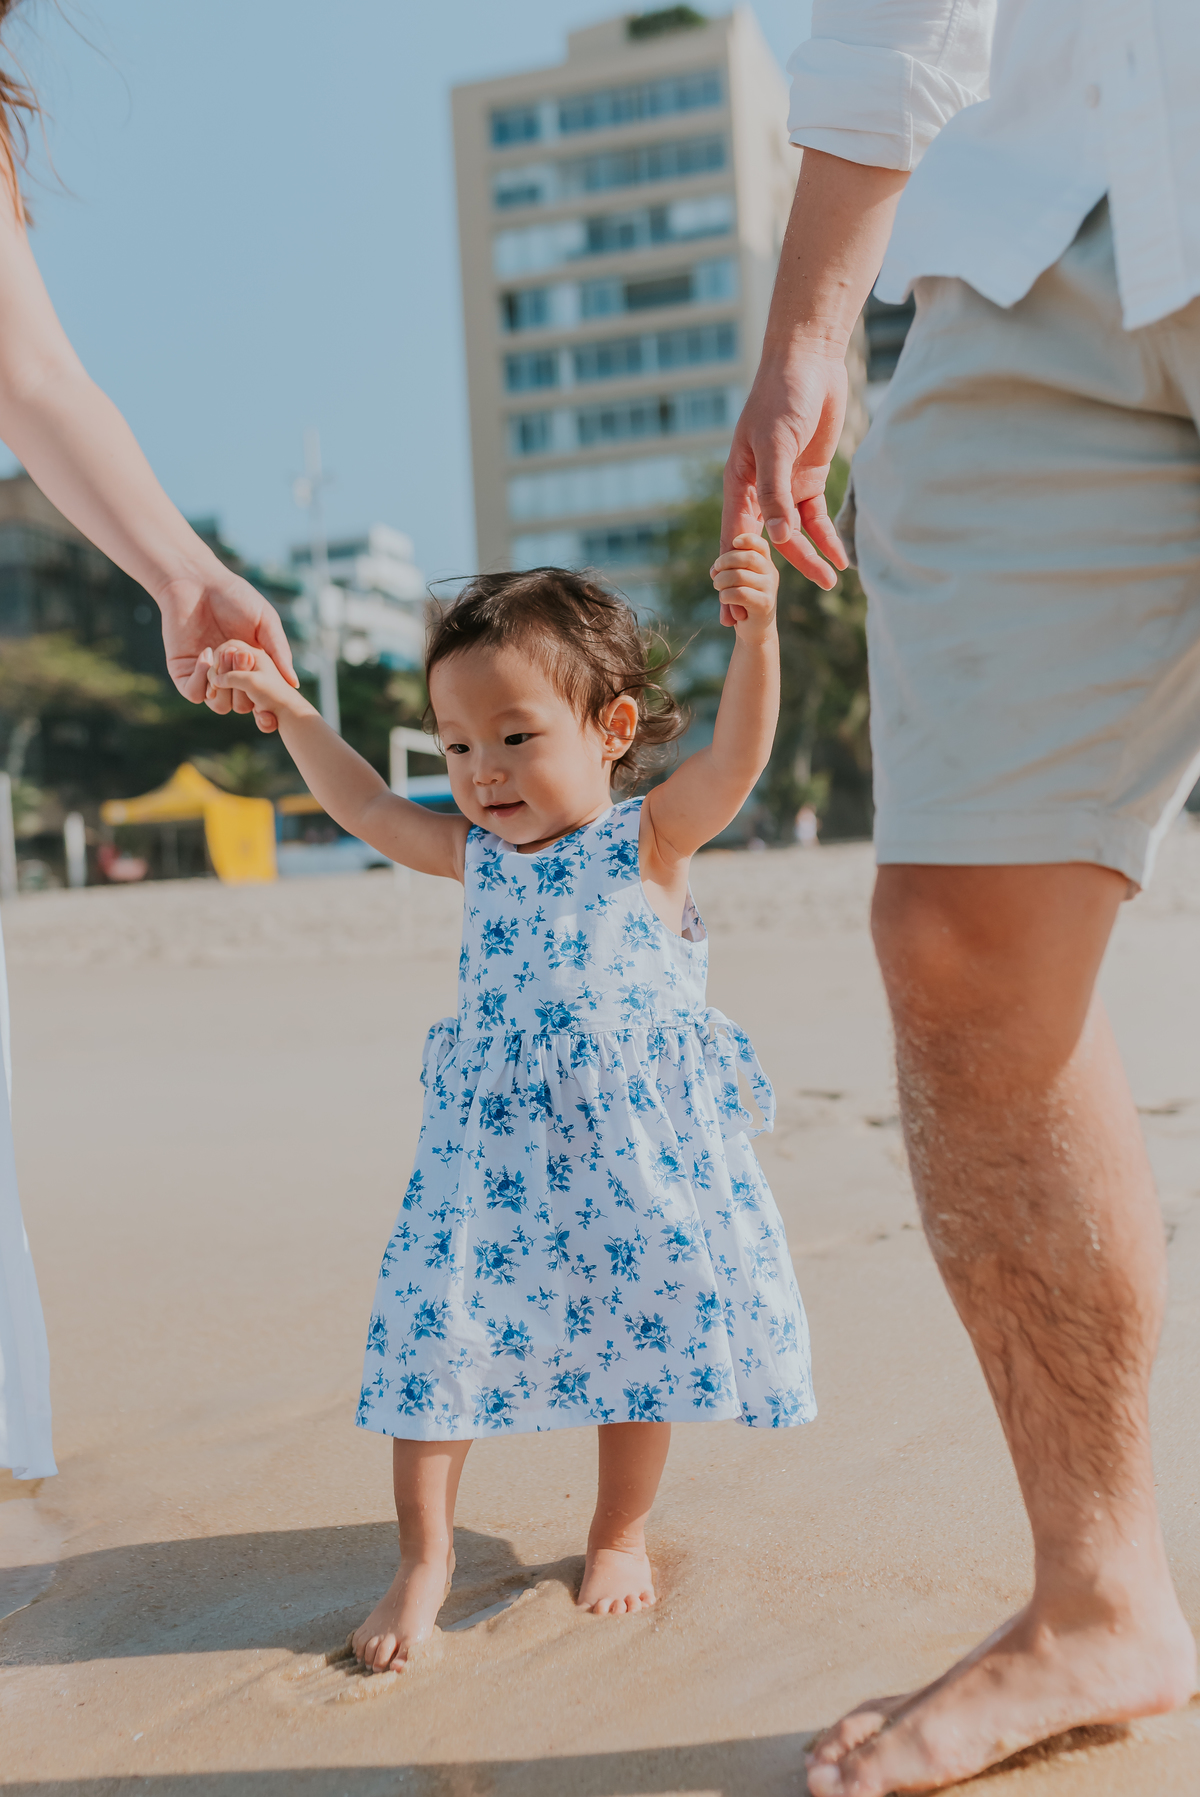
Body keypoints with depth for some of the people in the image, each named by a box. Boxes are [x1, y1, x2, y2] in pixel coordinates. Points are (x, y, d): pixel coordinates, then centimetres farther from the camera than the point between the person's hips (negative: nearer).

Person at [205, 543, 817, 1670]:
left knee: (638, 1329, 8)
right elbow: (363, 806, 17)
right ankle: (425, 1553, 18)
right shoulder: (477, 856, 9)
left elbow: (736, 755, -18)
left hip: (633, 1147, -3)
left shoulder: (651, 838, -3)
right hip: (488, 1147, 3)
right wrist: (286, 708, 13)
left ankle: (619, 1534, 31)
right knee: (437, 1328, 1)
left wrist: (754, 630, -32)